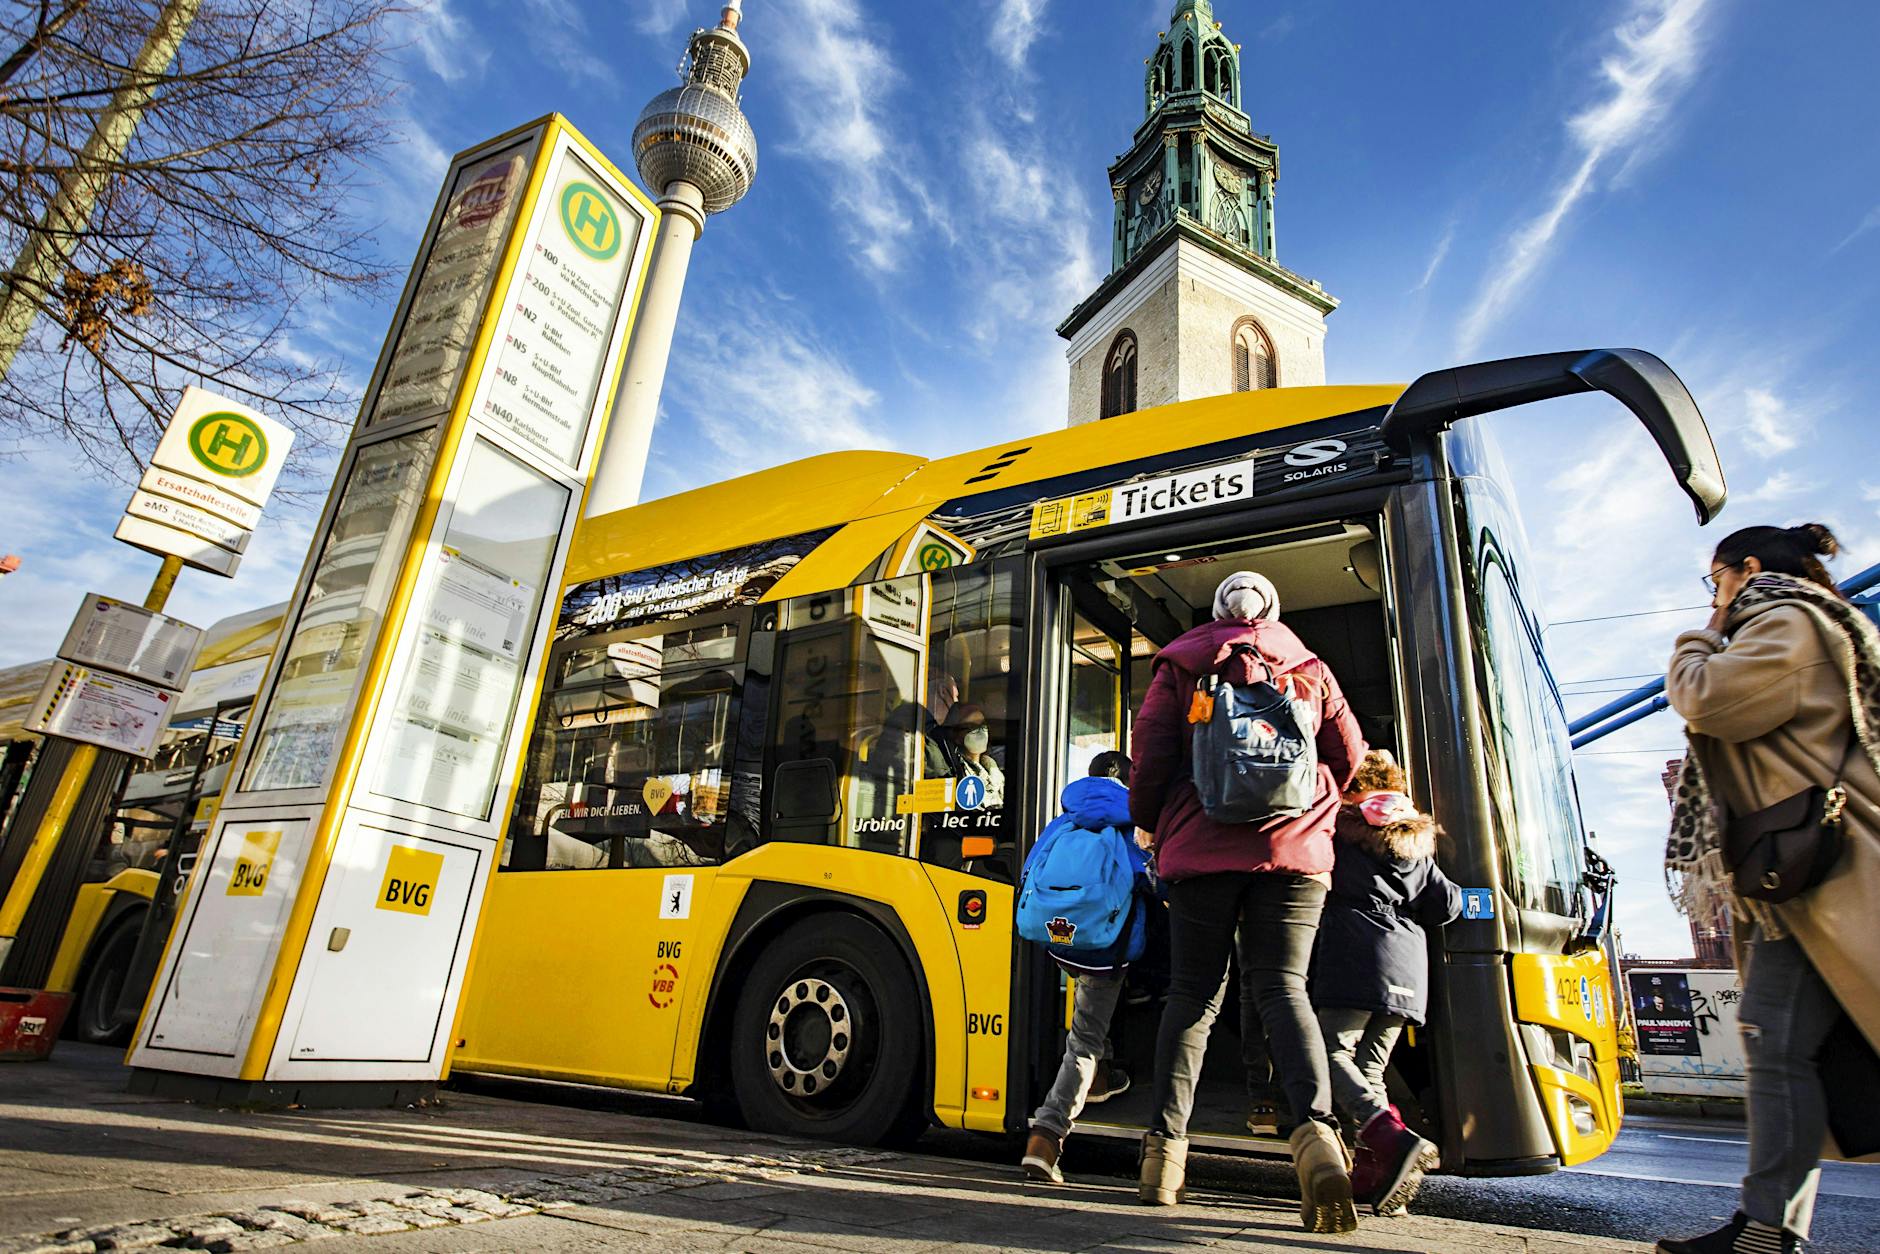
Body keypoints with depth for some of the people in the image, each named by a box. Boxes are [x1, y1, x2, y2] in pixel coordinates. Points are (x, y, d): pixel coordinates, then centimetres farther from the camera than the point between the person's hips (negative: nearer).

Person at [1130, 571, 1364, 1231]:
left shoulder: (1180, 664, 9)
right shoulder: (1310, 669, 15)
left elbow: (1151, 751, 2)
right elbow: (1350, 758, 18)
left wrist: (1151, 821, 17)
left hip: (1202, 848, -1)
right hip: (1294, 848, 1)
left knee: (1192, 994, 5)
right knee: (1281, 986, 0)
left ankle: (1165, 1149, 5)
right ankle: (1316, 1131, -22)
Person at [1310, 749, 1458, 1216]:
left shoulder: (1340, 830, 4)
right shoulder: (1417, 842, 19)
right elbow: (1447, 906, 17)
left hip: (1355, 960, -6)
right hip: (1408, 968, 6)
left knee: (1333, 1052, -7)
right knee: (1371, 1066, 9)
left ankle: (1392, 1137, -27)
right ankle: (1373, 1173, 0)